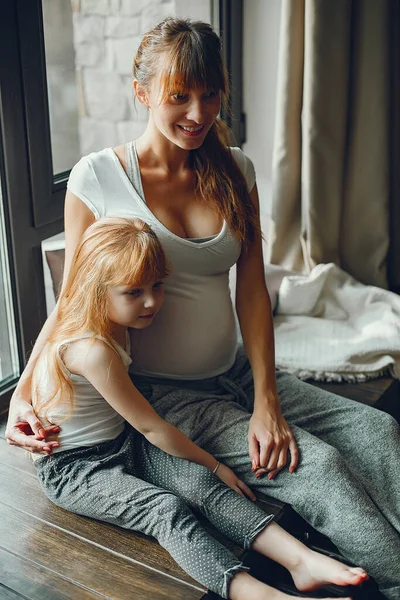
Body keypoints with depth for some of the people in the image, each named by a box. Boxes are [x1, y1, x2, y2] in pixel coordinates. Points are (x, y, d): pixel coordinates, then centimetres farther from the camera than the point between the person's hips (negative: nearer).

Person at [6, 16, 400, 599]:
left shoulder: (235, 171, 4)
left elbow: (251, 288, 0)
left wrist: (266, 401, -10)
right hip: (158, 395, -5)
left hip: (234, 374, 5)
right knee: (318, 466, -21)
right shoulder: (98, 178, -8)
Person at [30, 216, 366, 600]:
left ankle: (301, 558, -26)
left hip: (123, 443, 8)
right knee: (167, 509, -30)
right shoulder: (92, 351, -28)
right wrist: (214, 464, -11)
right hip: (73, 469, -8)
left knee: (199, 482, -17)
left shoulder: (117, 326, 1)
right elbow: (151, 427, -21)